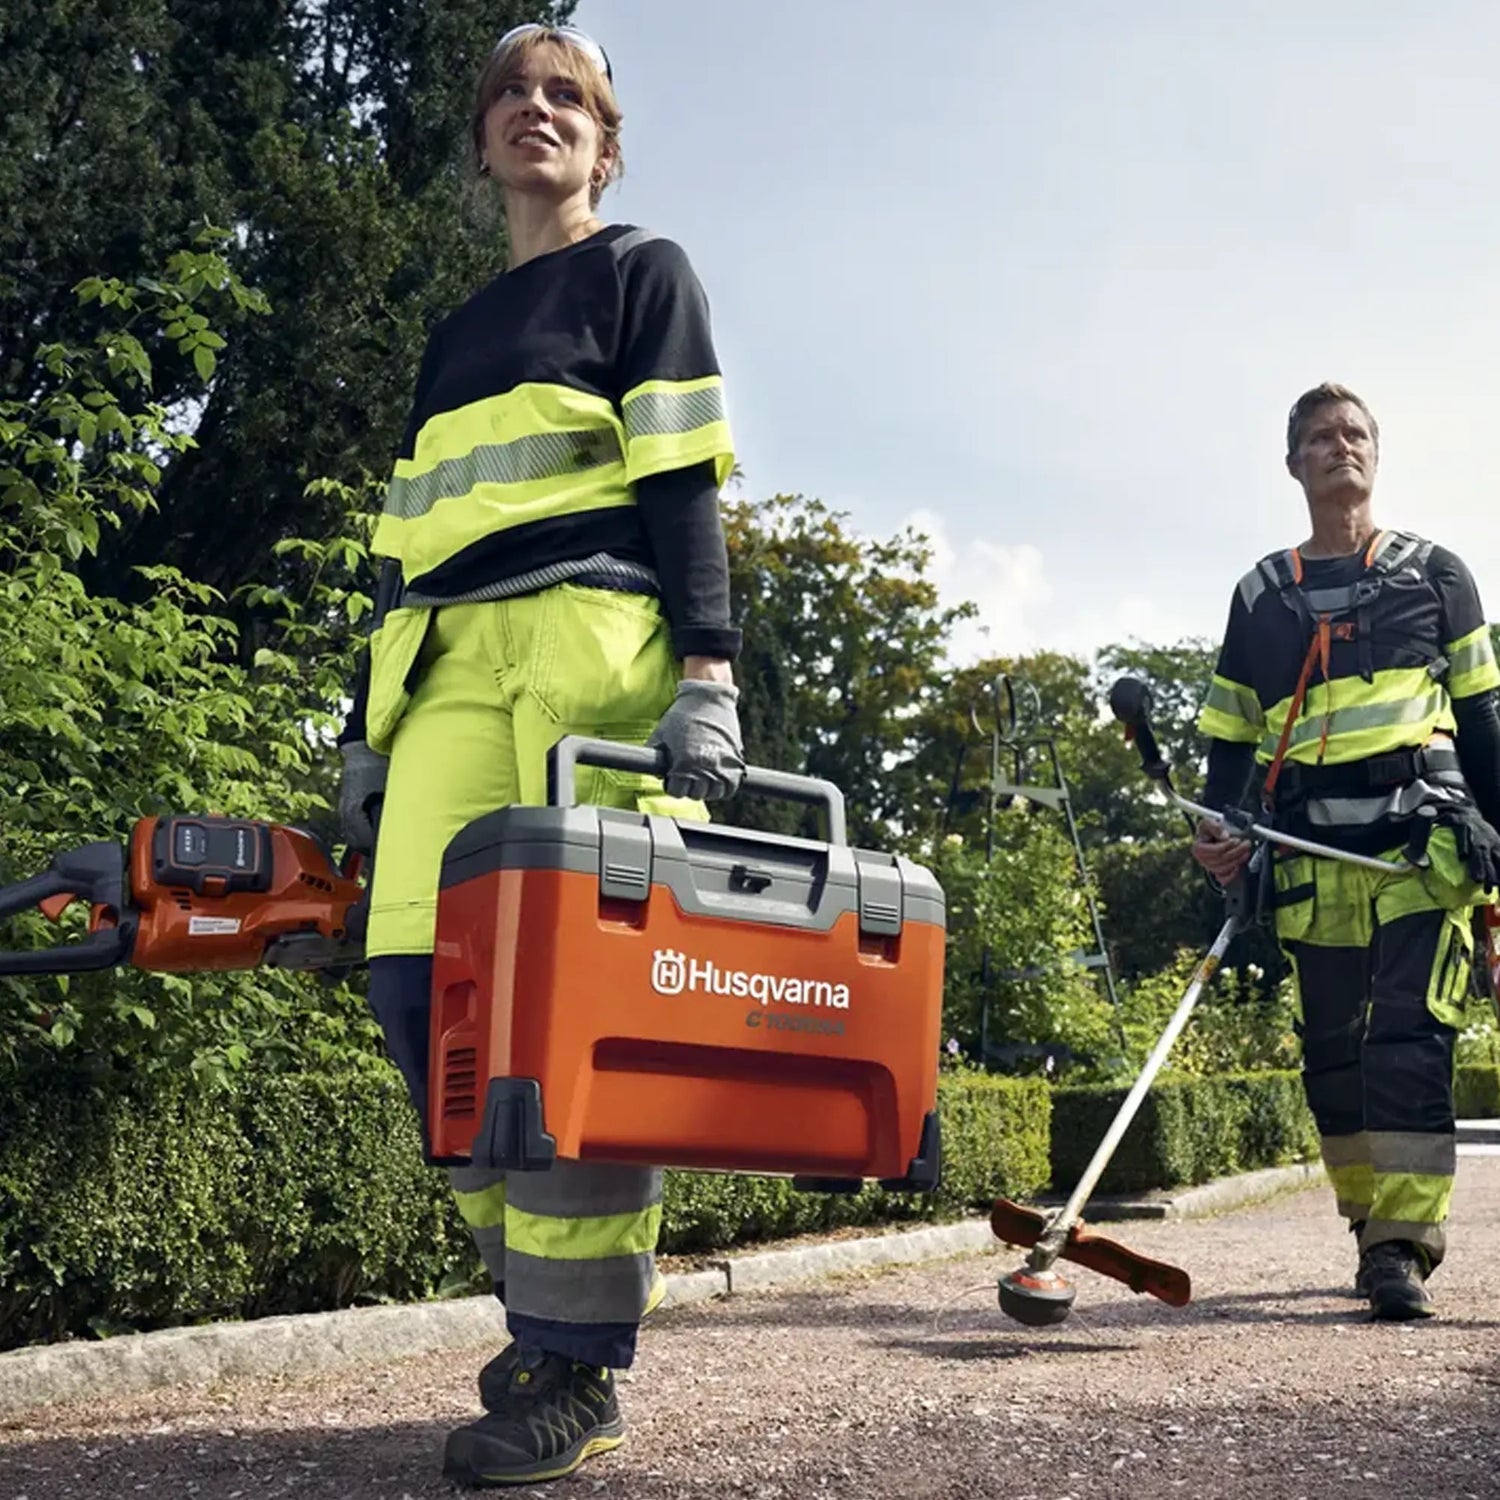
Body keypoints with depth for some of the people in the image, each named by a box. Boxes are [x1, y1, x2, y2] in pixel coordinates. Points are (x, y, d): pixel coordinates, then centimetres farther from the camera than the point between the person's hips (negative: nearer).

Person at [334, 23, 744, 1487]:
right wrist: (372, 725, 17)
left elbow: (682, 482, -1)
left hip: (595, 640, -6)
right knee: (416, 972, -9)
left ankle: (577, 1363, -9)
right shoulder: (453, 339, 29)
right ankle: (543, 1277, 5)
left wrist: (707, 672, -13)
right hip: (451, 663, 6)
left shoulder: (643, 272, 13)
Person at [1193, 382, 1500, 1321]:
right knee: (1333, 1054, 3)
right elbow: (1231, 731, 17)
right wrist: (1219, 829, 1)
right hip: (1314, 849, 3)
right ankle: (1373, 1230, 14)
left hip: (1425, 832, -2)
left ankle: (1405, 1249, -14)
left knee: (1409, 1037, -13)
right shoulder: (1261, 594, 18)